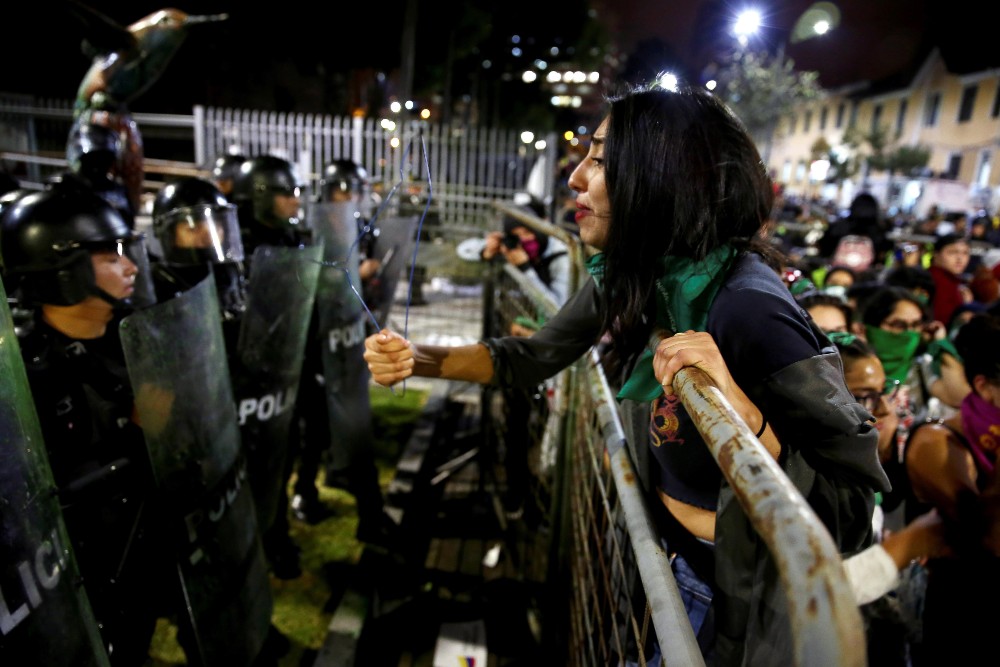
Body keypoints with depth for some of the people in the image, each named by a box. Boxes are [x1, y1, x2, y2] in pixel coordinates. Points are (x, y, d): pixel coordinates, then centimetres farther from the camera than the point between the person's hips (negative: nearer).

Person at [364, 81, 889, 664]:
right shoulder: (631, 275, -10)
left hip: (734, 587, -6)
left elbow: (852, 512, -27)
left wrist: (738, 406, -43)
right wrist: (419, 359, -12)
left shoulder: (748, 309, -33)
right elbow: (537, 356, 0)